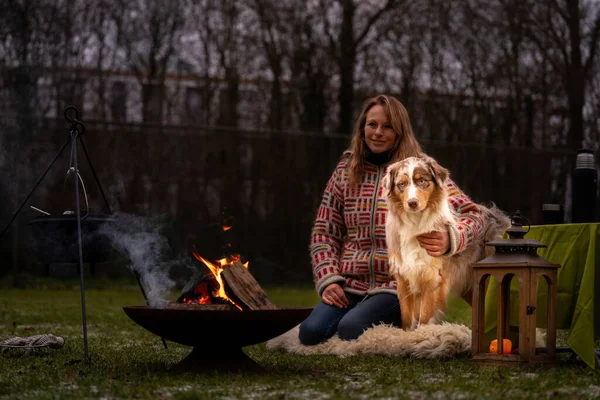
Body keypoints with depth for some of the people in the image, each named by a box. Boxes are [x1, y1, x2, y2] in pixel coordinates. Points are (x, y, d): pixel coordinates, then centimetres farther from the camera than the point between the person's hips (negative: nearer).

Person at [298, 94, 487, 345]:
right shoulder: (345, 172, 10)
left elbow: (472, 215, -6)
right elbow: (323, 232, 12)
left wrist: (449, 240, -29)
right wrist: (328, 280, -4)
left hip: (398, 286, -3)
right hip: (350, 285, 3)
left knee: (351, 329, -31)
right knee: (311, 332, -24)